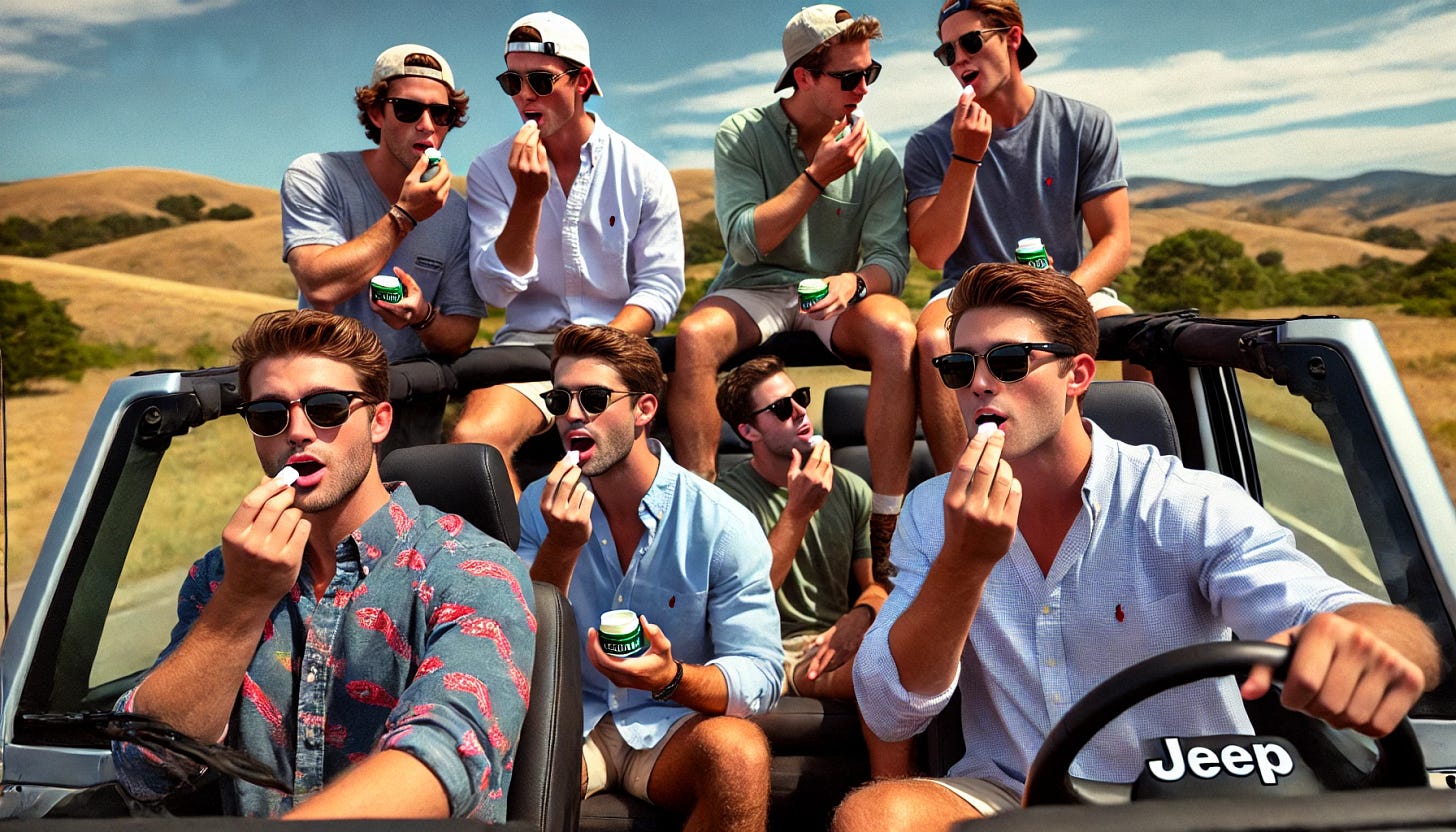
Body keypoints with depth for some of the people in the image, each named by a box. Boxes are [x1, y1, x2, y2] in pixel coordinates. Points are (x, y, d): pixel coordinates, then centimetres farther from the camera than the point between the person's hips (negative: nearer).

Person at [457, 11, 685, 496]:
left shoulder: (645, 174, 5)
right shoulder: (491, 171, 7)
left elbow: (660, 287, 1)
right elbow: (496, 290, -2)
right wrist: (529, 196, -14)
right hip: (530, 343, 1)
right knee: (472, 437, -30)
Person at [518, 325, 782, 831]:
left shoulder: (723, 525, -12)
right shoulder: (540, 506, -2)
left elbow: (761, 676, -12)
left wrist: (672, 676, -32)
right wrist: (560, 547, -22)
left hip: (673, 727, 0)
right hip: (568, 722, 1)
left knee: (738, 751, -33)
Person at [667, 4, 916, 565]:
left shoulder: (877, 157, 4)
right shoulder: (743, 135, -1)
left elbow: (891, 258, -3)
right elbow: (746, 243, -12)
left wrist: (854, 280, -26)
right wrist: (818, 174, -16)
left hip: (835, 295, 1)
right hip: (755, 289, -1)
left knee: (896, 331, -32)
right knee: (695, 335, -33)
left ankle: (887, 523, -27)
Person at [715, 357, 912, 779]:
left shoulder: (850, 489, 10)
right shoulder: (729, 495, -3)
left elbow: (875, 583, 15)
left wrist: (861, 614, -11)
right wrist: (799, 510, -18)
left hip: (833, 646, 4)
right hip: (767, 653, -4)